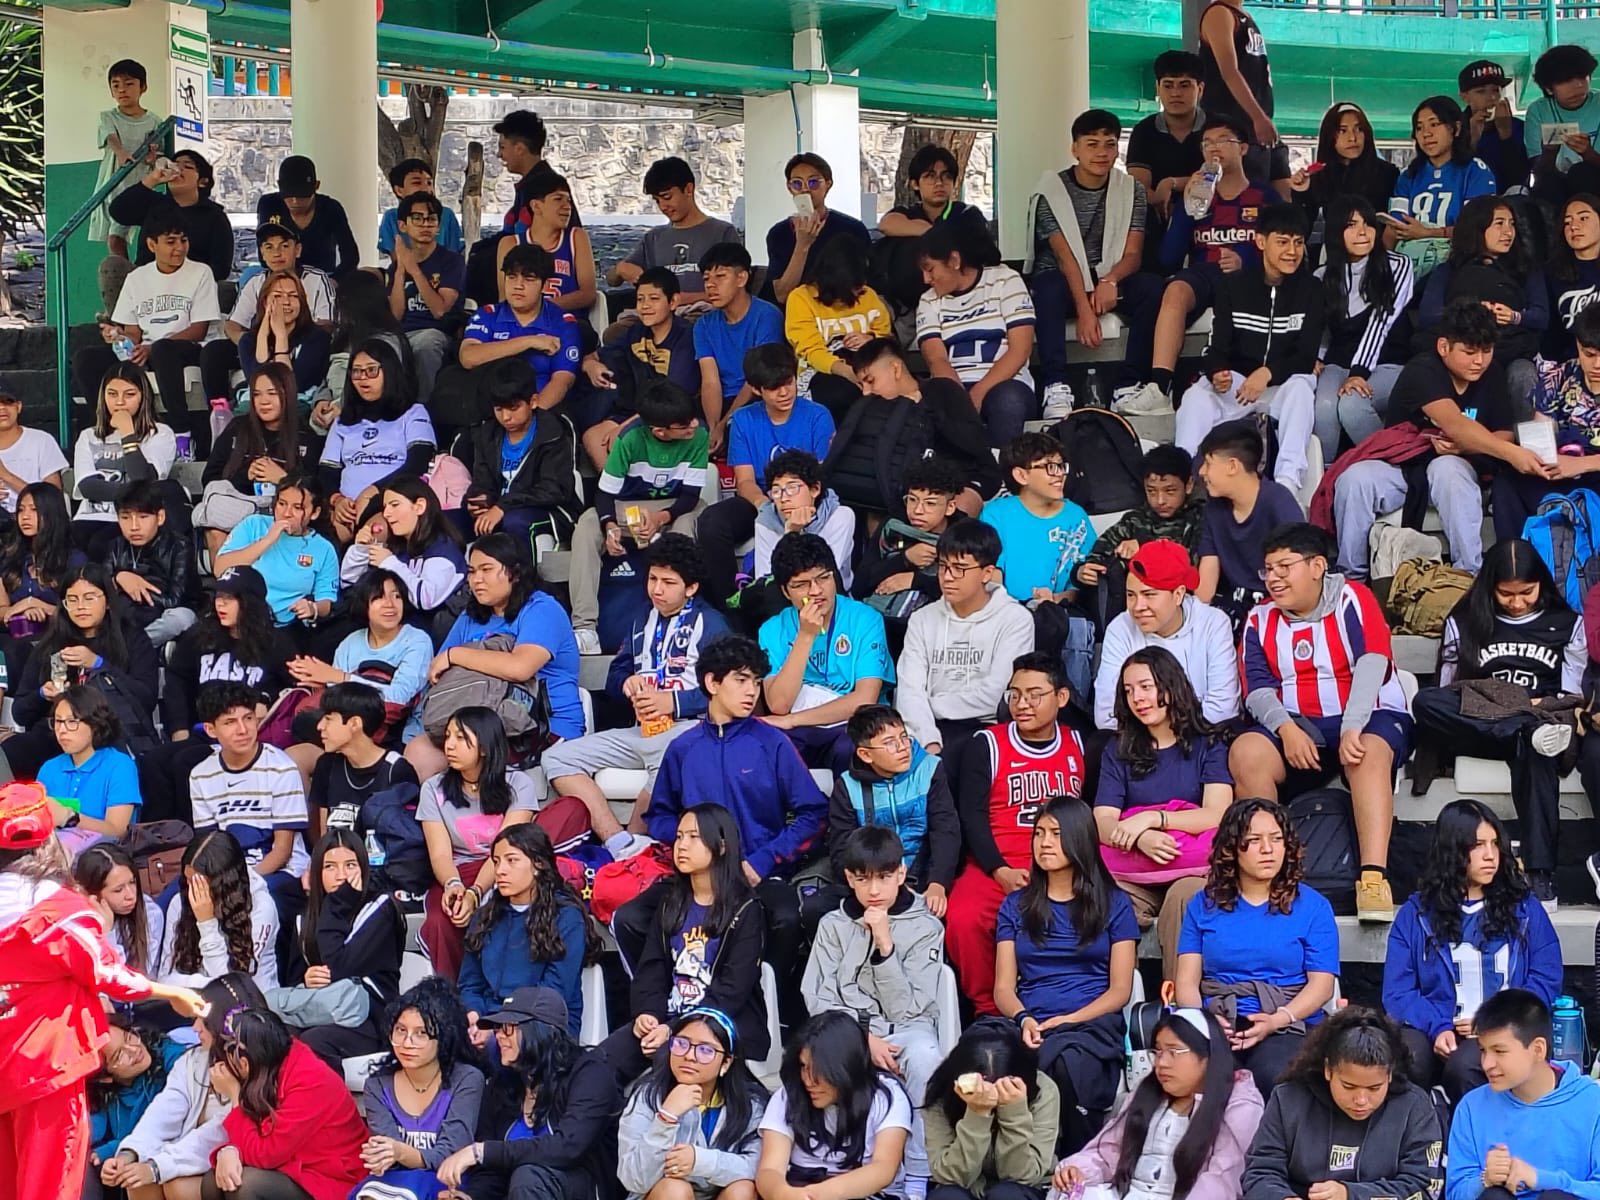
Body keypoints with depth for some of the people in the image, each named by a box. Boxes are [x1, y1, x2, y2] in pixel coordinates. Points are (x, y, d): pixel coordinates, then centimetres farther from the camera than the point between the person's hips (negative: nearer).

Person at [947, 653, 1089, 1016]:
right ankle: (988, 1009, -10)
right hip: (996, 866, -1)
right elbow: (972, 816, 2)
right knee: (963, 919, -32)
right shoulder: (987, 745, 8)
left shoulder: (1079, 745, 17)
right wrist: (1000, 871, -12)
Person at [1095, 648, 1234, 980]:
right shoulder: (1118, 751, 19)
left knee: (1184, 896, -37)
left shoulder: (1208, 744, 11)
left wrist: (1152, 818, -17)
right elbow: (1102, 822, 4)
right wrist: (1140, 839, -19)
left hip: (1194, 869, -2)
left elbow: (1218, 814, -5)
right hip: (1131, 874, 2)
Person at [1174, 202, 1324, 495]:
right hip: (1236, 380, 1)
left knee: (1300, 388, -36)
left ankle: (1287, 480, -46)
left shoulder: (1310, 290, 2)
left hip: (1283, 384, -1)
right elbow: (1218, 346, 0)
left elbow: (1306, 357, -6)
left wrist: (1268, 373, -26)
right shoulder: (1233, 285, 6)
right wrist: (1217, 372, -26)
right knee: (1196, 398, -30)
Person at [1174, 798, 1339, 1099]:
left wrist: (1277, 1020, -15)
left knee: (1273, 1075, -37)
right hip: (1217, 1026, 1)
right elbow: (1187, 981, 10)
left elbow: (1322, 983, 4)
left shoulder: (1312, 906, 12)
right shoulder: (1204, 905, 17)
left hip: (1287, 1027, -1)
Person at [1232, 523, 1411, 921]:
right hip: (1296, 726, 3)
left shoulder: (1353, 600, -1)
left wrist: (1352, 730, -29)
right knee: (1245, 751, -26)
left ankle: (1374, 877, -47)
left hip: (1369, 719, -3)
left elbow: (1371, 665, -15)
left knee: (1369, 752, -37)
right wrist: (1285, 728, -18)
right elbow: (1258, 690, 3)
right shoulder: (1260, 619, 11)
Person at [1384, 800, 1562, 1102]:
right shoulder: (1416, 913, 12)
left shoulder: (1525, 909, 14)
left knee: (1464, 1066, -36)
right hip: (1432, 1029, 0)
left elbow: (1546, 980, 7)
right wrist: (1438, 1027, -15)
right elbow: (1398, 991, 5)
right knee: (1405, 1062, -35)